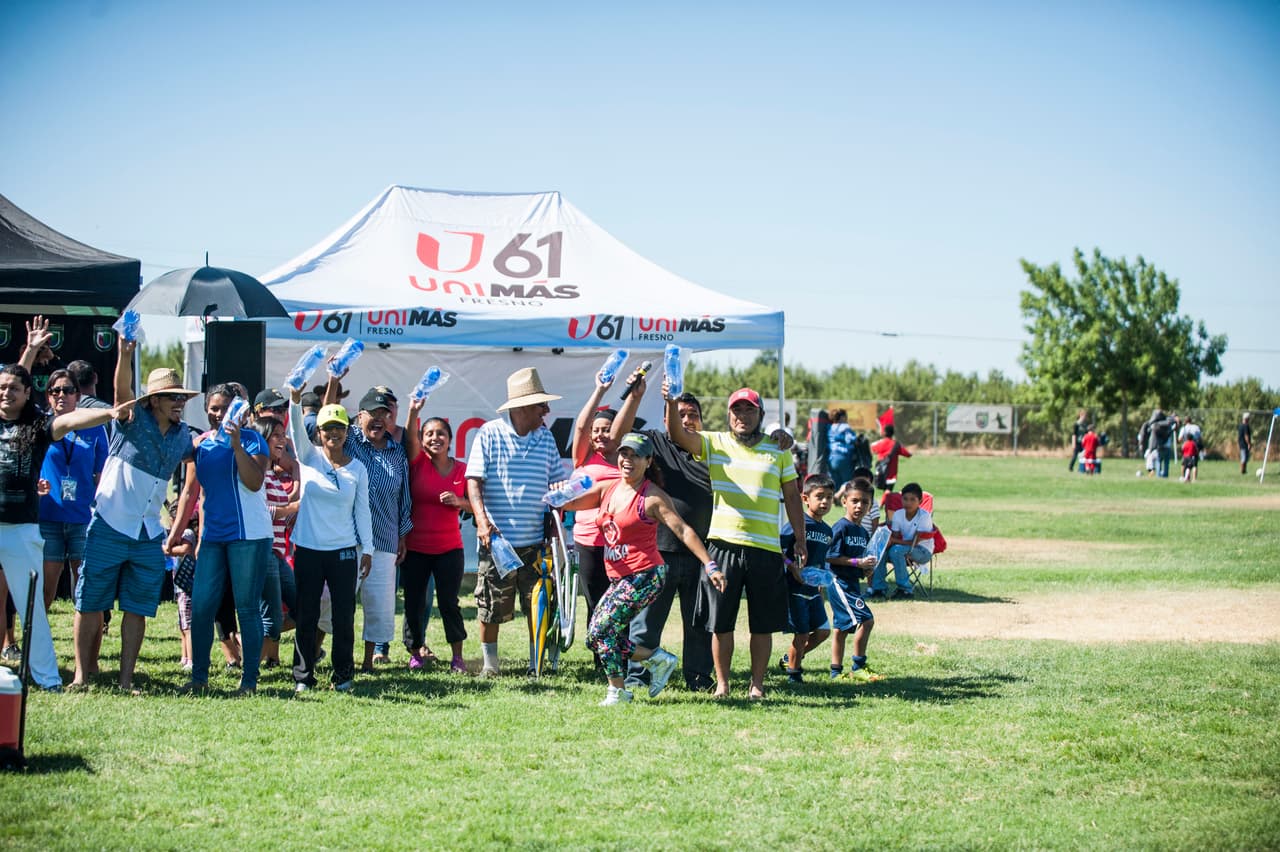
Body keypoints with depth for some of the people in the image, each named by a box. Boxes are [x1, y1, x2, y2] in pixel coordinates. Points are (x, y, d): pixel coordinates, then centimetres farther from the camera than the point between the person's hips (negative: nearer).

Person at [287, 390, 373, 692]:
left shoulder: (357, 469, 4)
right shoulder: (309, 457, 1)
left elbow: (362, 510, 7)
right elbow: (296, 429, -16)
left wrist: (367, 549, 5)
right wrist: (295, 400, -34)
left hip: (343, 551, 1)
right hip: (308, 550, 0)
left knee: (344, 616, 2)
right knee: (306, 616, 2)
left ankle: (343, 675, 13)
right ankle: (303, 676, 10)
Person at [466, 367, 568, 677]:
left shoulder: (545, 437, 9)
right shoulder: (490, 433, -3)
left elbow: (556, 483, 15)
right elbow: (473, 480, -7)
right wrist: (481, 520, -20)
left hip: (535, 540, 3)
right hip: (497, 537, -3)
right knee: (492, 606, 3)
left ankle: (537, 662, 15)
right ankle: (489, 662, 17)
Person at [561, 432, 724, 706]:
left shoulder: (652, 497, -9)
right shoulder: (607, 488, 10)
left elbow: (682, 530, -13)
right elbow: (572, 503, 6)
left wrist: (710, 565, -20)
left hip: (644, 575, -8)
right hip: (618, 578, 8)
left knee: (601, 630, -16)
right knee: (596, 637, 6)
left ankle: (617, 691, -1)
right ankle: (658, 659, 19)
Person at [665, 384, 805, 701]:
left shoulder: (778, 450, 10)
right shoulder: (714, 443, 6)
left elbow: (792, 496, 14)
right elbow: (677, 434, -9)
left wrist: (800, 538, 8)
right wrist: (671, 403, -27)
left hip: (766, 547, 1)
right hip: (723, 544, -1)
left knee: (763, 623, 4)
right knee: (721, 621, 2)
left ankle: (757, 684, 14)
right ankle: (722, 683, 12)